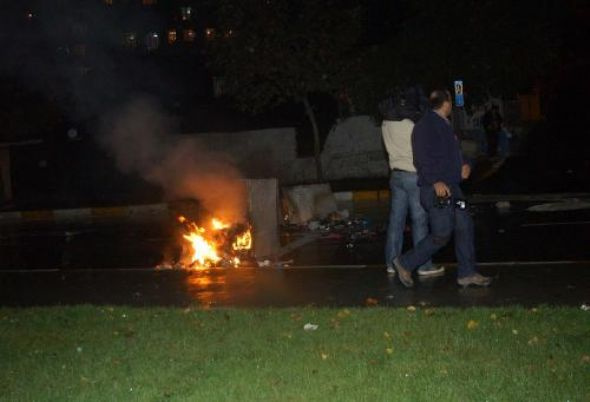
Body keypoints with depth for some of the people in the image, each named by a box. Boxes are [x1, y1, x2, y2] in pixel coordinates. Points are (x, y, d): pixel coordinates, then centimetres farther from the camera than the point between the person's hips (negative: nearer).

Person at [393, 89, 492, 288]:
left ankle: (467, 273, 13)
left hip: (451, 187, 10)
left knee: (464, 227, 6)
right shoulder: (425, 126, -11)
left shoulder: (444, 125, 20)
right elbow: (422, 158, -21)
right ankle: (405, 263, 5)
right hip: (436, 189, -10)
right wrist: (435, 181, -28)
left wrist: (464, 166, 8)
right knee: (441, 235, -8)